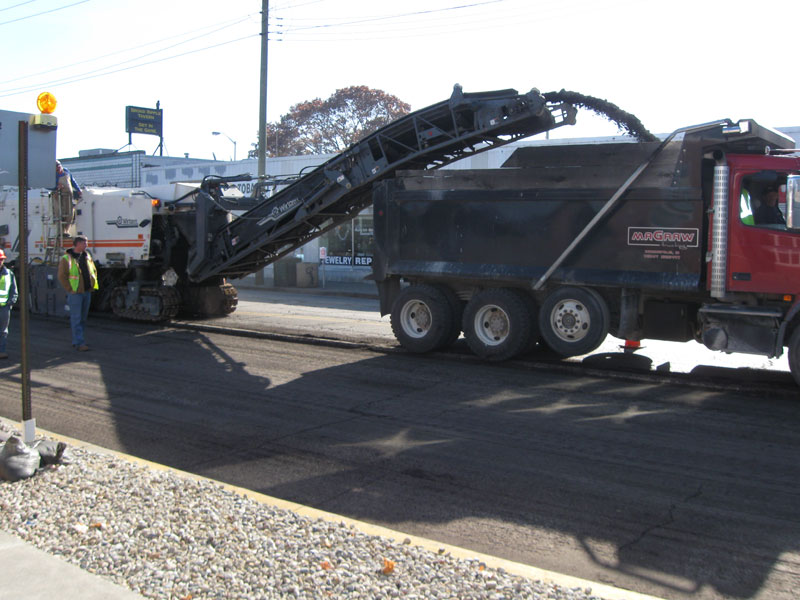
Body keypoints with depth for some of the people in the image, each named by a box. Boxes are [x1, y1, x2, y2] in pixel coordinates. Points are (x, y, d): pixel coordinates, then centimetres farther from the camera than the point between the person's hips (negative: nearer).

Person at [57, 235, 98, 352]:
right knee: (76, 319, -5)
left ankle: (76, 341, 20)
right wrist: (70, 289, -13)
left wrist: (92, 284, 14)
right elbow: (62, 276, -12)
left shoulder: (87, 256, 12)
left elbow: (94, 271, 24)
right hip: (75, 294, -7)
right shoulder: (66, 259, -9)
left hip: (87, 292, 7)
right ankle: (79, 343, -6)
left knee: (83, 318, 11)